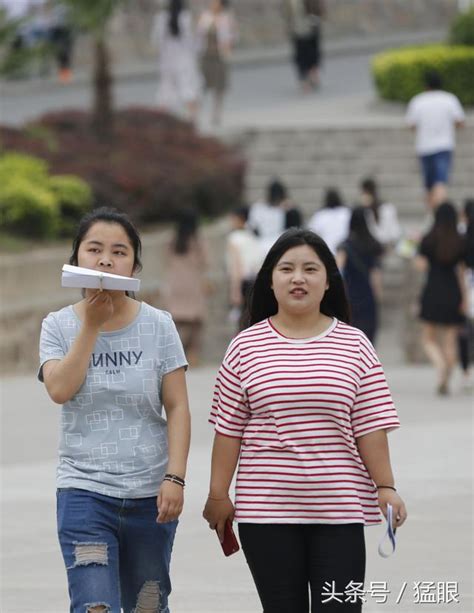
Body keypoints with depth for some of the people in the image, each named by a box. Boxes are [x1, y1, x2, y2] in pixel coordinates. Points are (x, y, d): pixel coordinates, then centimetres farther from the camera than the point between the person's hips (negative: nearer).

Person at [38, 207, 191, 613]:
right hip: (85, 491, -1)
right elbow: (60, 389, -15)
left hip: (150, 492, 1)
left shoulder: (158, 325, 1)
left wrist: (175, 477, -10)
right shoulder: (59, 326, 2)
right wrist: (92, 323, -12)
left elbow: (177, 408, -1)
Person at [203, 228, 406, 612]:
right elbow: (229, 427, 3)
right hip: (266, 510, 0)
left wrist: (385, 487, -6)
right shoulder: (247, 347, 3)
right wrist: (218, 494, 1)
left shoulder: (354, 346, 4)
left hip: (340, 509, 0)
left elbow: (370, 425, 1)